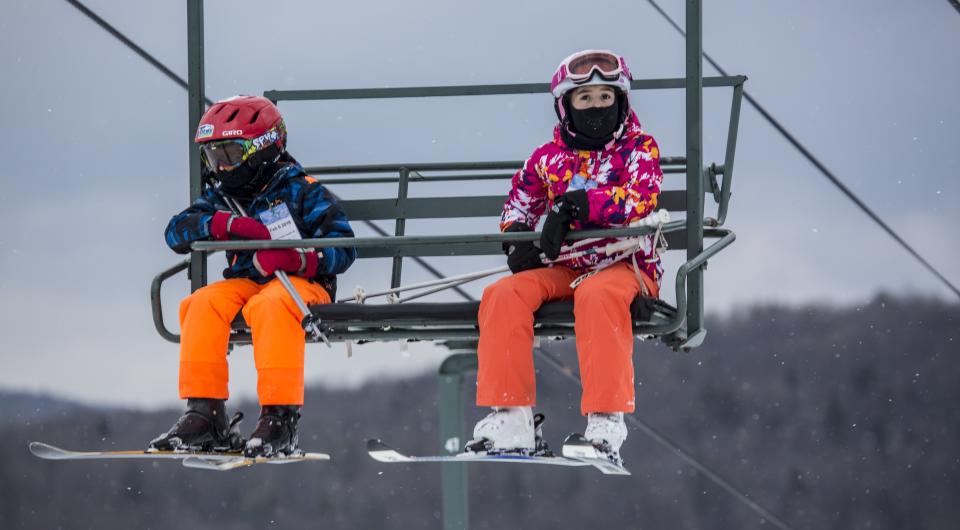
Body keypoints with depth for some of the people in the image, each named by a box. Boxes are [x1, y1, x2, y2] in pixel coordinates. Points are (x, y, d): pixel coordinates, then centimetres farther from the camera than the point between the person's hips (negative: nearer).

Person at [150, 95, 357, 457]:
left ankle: (280, 417, -38)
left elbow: (343, 248, -11)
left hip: (302, 283, -5)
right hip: (246, 283, 5)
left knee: (270, 305, -37)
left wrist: (294, 257, -27)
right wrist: (227, 223, -17)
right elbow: (177, 232, -2)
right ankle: (204, 413, -22)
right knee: (203, 304, -23)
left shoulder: (301, 190, -4)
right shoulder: (222, 197, 13)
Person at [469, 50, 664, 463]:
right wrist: (518, 239, -1)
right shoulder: (549, 158, 12)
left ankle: (606, 423, -42)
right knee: (503, 295, -22)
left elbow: (641, 198, -18)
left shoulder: (639, 148, 0)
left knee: (597, 295, -40)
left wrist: (574, 205, -25)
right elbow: (518, 204, 23)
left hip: (624, 263, -5)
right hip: (566, 268, 5)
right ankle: (509, 420, -26)